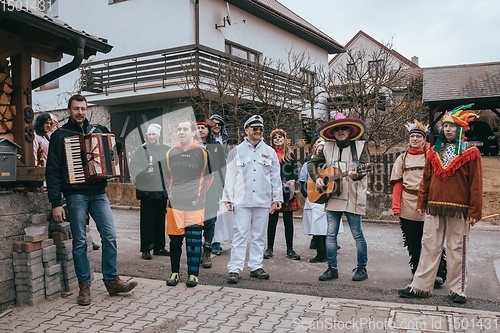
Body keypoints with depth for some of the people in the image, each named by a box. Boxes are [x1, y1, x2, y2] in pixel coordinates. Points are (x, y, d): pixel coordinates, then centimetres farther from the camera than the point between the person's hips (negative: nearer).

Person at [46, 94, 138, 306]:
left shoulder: (96, 132, 14)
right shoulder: (59, 135, 1)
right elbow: (53, 171, -3)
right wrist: (55, 203, -10)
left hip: (98, 193, 4)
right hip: (75, 195, -3)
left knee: (109, 236, -1)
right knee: (80, 241, 3)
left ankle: (111, 281, 10)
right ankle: (84, 286, 13)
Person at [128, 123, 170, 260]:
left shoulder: (167, 150, 6)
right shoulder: (141, 150, 0)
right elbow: (132, 166, -8)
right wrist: (143, 172, -23)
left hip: (162, 189, 3)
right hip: (147, 189, -3)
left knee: (160, 218, 12)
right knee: (147, 219, 0)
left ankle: (159, 247, 23)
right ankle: (146, 249, 8)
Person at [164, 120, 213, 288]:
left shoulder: (202, 152, -3)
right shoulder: (171, 153, 6)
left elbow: (208, 177, 6)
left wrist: (199, 194, 6)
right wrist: (172, 193, 14)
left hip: (195, 205, -2)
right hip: (175, 204, 3)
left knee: (194, 240, 1)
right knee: (175, 240, 8)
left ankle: (193, 274, 13)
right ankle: (175, 273, 21)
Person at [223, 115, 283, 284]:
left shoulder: (269, 151, 9)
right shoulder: (237, 151, 3)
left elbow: (275, 176, 8)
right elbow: (230, 176, 1)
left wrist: (276, 198, 4)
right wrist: (228, 199, -3)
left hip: (263, 200, 2)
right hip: (242, 200, -2)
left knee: (258, 235, 9)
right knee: (240, 234, -3)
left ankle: (256, 266, 18)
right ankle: (234, 269, 0)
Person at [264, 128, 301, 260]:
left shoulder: (291, 155, 11)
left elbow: (295, 173, 7)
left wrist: (292, 183, -9)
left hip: (287, 192, 2)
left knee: (288, 221, 7)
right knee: (272, 220, 3)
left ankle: (290, 249, 15)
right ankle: (269, 248, 15)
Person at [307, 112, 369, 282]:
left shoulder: (359, 146, -1)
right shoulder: (328, 148, 8)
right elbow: (312, 163, 15)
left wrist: (356, 175, -32)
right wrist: (316, 178, -1)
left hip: (353, 198, -3)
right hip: (332, 196, 4)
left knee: (357, 234, 4)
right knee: (330, 234, 5)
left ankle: (361, 269, 19)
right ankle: (332, 268, 16)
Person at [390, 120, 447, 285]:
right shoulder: (403, 158, 8)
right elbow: (397, 182, 5)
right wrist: (396, 205, -1)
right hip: (408, 207, 3)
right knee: (413, 243, 11)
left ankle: (438, 273, 8)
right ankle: (417, 273, 22)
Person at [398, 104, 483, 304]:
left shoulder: (470, 152, -2)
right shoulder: (434, 151, 9)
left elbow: (475, 184, -4)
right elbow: (426, 179, 11)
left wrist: (474, 211, -8)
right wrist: (421, 203, 8)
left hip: (459, 210, -3)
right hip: (434, 208, 3)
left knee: (457, 250, 7)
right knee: (429, 248, 6)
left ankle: (458, 290, 18)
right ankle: (420, 286, 11)